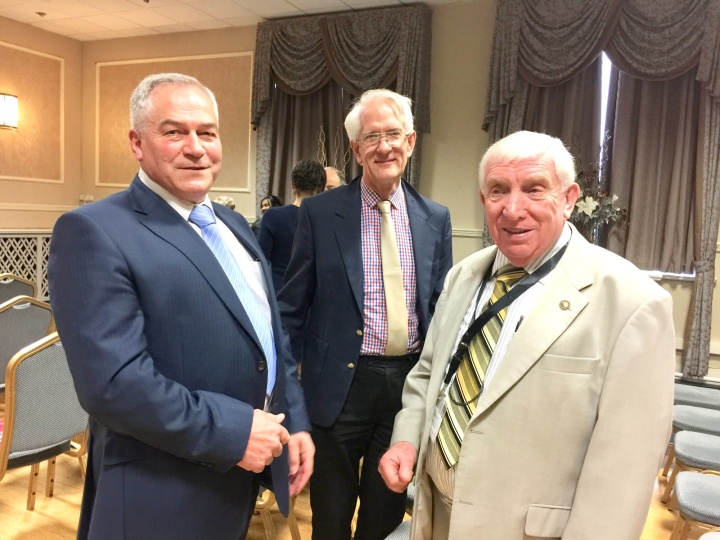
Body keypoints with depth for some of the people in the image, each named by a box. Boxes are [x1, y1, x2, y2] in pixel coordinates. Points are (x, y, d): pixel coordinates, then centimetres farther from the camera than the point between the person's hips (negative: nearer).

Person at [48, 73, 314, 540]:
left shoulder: (234, 224, 9)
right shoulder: (95, 231, -16)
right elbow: (112, 381, -24)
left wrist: (295, 423, 4)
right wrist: (231, 431, -21)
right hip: (165, 494, -7)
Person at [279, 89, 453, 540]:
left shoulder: (436, 218, 2)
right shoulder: (320, 212, -6)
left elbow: (442, 305, 8)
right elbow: (293, 306, -2)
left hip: (411, 381, 3)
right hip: (342, 382, -2)